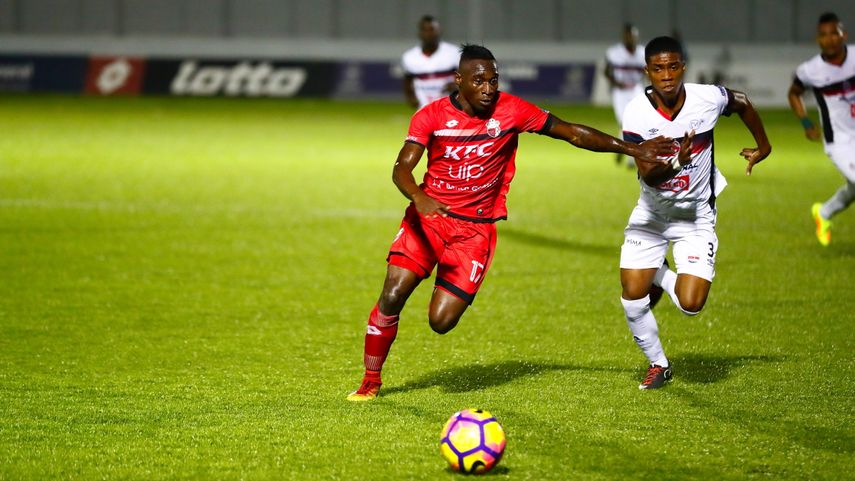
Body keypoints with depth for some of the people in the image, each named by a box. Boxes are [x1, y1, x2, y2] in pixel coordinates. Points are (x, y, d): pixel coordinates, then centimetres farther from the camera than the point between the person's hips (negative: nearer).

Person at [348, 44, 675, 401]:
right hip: (427, 215, 0)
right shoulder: (432, 115, -6)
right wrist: (419, 197, -37)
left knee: (441, 322, -11)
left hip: (475, 228, 0)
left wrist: (630, 148, -2)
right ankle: (371, 380, 8)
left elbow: (570, 132, 0)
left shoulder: (510, 111, -6)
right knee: (391, 297, -12)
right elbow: (402, 168, -15)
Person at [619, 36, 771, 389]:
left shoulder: (707, 99, -16)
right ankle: (658, 364, 21)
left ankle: (660, 277, 21)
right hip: (651, 215, 0)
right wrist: (676, 163, -43)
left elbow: (742, 103, 8)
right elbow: (648, 175, -23)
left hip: (696, 217, 0)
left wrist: (762, 146, 19)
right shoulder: (637, 114, -19)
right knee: (632, 297, -7)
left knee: (691, 304, -16)